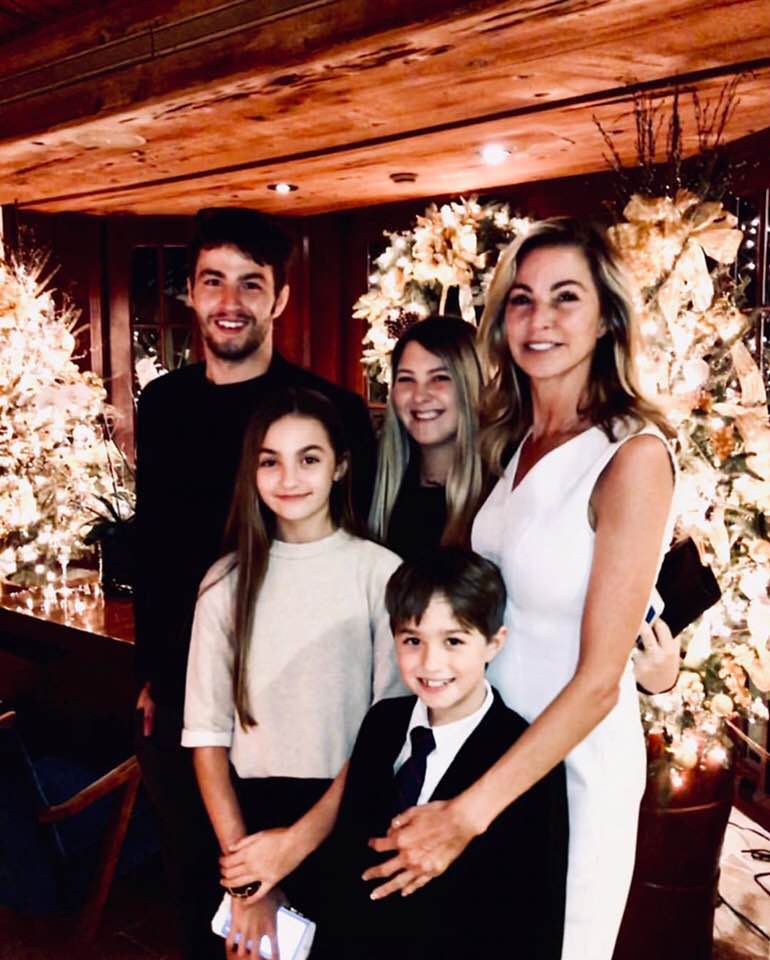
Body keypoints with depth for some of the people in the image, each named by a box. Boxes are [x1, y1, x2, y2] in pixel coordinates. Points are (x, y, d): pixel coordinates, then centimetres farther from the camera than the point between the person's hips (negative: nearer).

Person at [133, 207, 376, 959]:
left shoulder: (332, 410, -14)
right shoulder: (161, 403, 2)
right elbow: (150, 544, 9)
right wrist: (149, 670, 11)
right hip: (179, 691, 5)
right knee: (190, 868, 23)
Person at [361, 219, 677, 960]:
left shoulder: (632, 455, -21)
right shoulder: (514, 438, 0)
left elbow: (599, 680, -21)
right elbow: (484, 596, 4)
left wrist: (468, 812, -21)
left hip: (575, 755, -6)